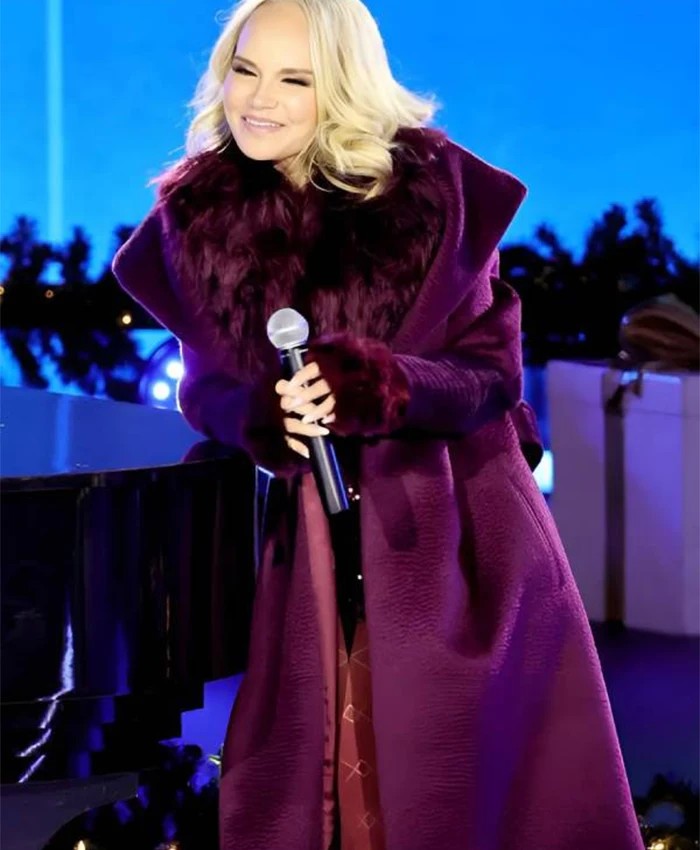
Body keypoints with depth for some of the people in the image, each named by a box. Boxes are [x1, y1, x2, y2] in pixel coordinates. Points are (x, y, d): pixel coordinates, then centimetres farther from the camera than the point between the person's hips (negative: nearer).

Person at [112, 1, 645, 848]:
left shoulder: (433, 187, -9)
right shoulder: (196, 217, 0)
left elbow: (495, 368, -8)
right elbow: (204, 385, 5)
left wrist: (378, 387, -26)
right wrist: (263, 418, -18)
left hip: (455, 527, -2)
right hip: (316, 538, 2)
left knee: (466, 778, -1)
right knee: (305, 779, 2)